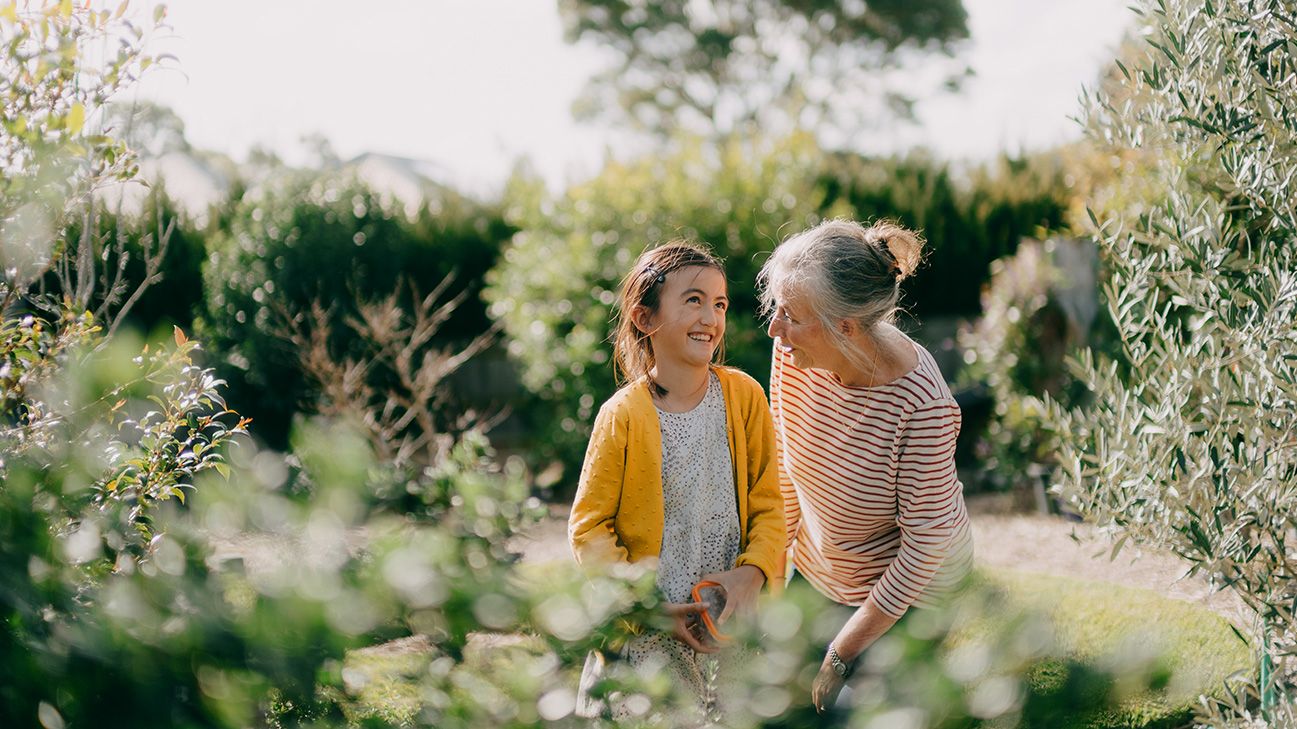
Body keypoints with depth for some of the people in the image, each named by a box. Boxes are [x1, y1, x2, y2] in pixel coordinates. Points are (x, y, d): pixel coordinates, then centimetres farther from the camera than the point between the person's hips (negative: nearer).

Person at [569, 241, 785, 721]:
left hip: (730, 616, 3)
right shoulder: (623, 416, -12)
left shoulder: (744, 397, -3)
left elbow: (769, 503, 2)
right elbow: (589, 528, -8)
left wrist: (752, 574, -15)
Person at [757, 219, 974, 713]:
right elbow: (784, 465, -2)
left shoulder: (920, 405, -35)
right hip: (818, 569, 5)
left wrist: (846, 651, -18)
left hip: (908, 586, -5)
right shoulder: (794, 354, -20)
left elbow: (927, 538, -25)